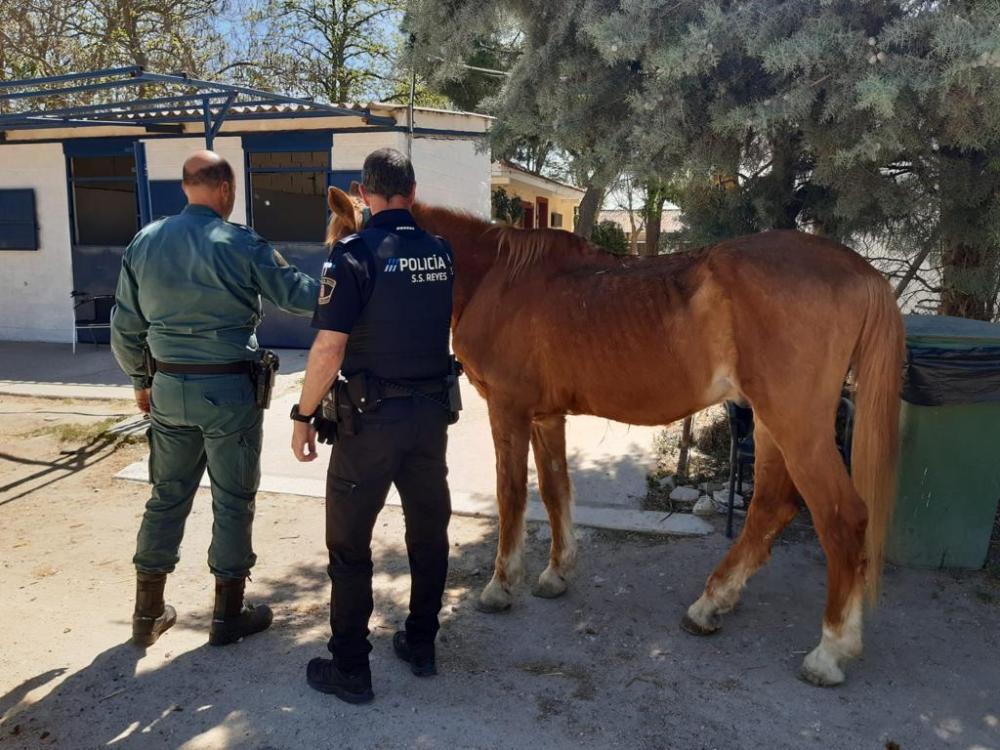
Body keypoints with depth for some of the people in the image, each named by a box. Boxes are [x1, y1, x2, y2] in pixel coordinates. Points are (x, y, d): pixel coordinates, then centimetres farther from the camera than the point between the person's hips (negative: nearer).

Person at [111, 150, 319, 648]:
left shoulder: (144, 242, 4)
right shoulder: (239, 244, -12)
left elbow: (124, 327, 8)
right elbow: (297, 295, -7)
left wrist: (140, 380, 20)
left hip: (169, 388, 5)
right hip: (229, 389, -5)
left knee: (167, 495, 17)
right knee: (232, 500, 8)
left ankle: (148, 615, 27)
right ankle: (228, 616, 20)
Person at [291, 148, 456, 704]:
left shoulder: (354, 254, -14)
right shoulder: (442, 252, 3)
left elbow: (329, 349, -18)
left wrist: (304, 416, -8)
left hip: (371, 415, -5)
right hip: (432, 412, 6)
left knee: (349, 542, 7)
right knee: (429, 530, 17)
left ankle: (350, 669, 17)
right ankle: (422, 645, 32)